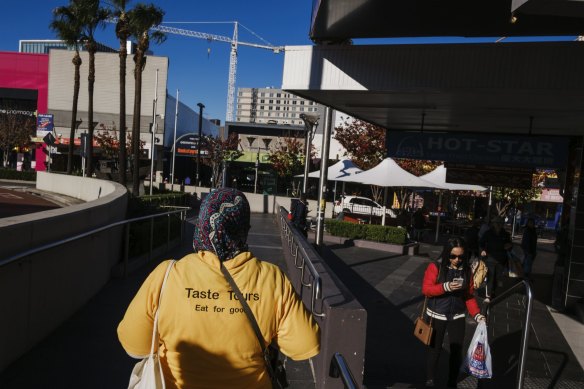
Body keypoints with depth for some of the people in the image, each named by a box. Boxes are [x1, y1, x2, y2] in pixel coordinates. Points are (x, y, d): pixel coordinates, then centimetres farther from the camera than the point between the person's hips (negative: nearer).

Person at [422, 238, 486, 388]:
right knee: (435, 349, 10)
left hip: (457, 317, 3)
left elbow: (469, 296, 1)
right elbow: (426, 289, -17)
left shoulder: (466, 270, -2)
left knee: (457, 350, 8)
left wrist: (477, 315, -10)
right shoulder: (435, 267, -13)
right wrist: (446, 287, -29)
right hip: (437, 316, -3)